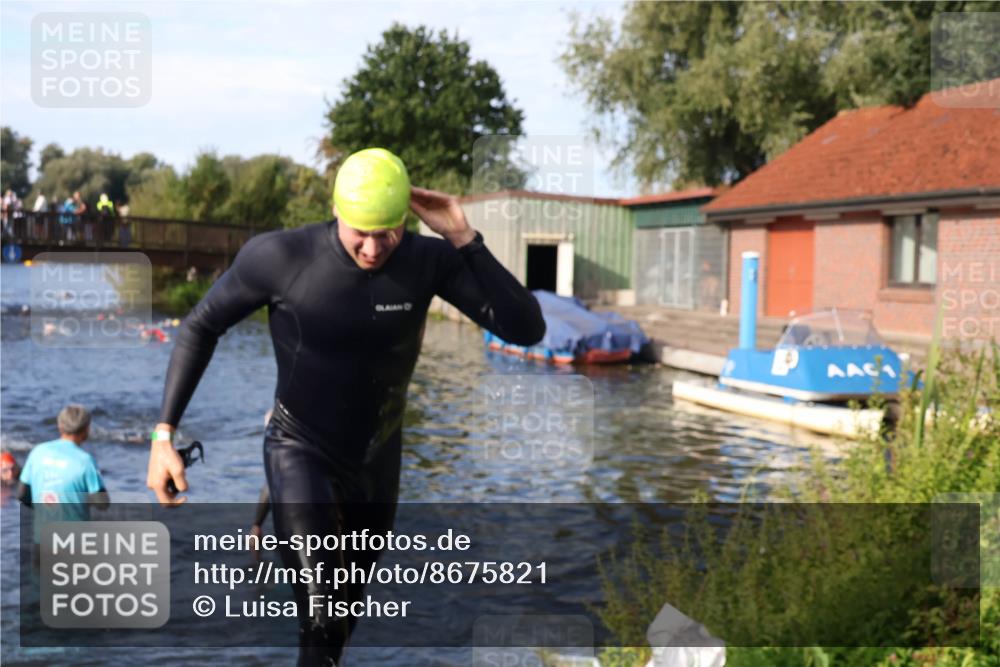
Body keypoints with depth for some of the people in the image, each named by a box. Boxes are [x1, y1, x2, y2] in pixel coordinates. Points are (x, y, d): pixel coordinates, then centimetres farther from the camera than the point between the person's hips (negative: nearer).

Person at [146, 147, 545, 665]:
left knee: (344, 617, 22)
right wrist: (163, 435, -13)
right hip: (300, 453, -3)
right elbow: (201, 325, -9)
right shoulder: (280, 255, -25)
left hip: (376, 460, 4)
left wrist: (464, 239, -33)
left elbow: (527, 330, -25)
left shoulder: (429, 259, -19)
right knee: (323, 623, -18)